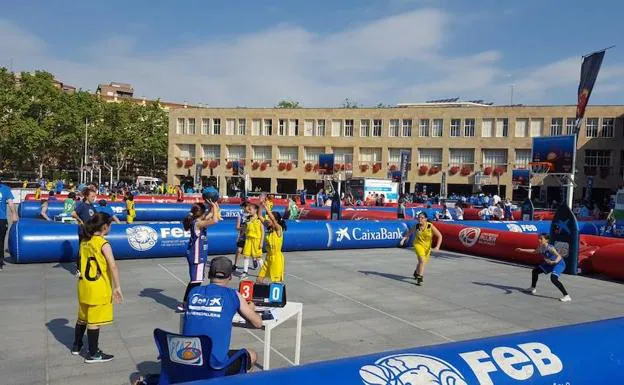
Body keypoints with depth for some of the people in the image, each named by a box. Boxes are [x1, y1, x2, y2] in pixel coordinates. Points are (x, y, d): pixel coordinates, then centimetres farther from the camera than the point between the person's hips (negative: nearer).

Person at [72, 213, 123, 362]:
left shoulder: (84, 241, 6)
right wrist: (117, 287, -21)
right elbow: (113, 267, -23)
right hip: (97, 288, -8)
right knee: (94, 321, 2)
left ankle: (76, 346, 38)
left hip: (83, 285, 8)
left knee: (83, 317, 23)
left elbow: (82, 261, 12)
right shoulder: (103, 244, -17)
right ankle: (93, 354, 11)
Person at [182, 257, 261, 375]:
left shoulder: (193, 292, 6)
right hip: (214, 365, -4)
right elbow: (257, 323, 7)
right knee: (252, 355, 23)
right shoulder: (234, 295, -3)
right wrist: (251, 309, 29)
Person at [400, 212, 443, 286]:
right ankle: (420, 278, -13)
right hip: (418, 244, -2)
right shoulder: (416, 226, -14)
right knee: (422, 260, -23)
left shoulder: (430, 226, -19)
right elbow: (408, 233, 4)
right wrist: (403, 239, -10)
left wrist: (437, 246, -23)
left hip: (427, 247, 2)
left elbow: (439, 236, -14)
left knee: (422, 262, 19)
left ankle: (416, 272, 51)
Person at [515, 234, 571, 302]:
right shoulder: (540, 247, -6)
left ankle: (566, 296, -26)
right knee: (535, 271, 16)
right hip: (549, 263, 9)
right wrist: (522, 250, 17)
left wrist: (554, 262, -62)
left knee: (553, 279, -31)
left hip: (559, 264, -9)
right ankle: (532, 288, 37)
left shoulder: (550, 248, -31)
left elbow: (559, 256, -41)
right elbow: (534, 251, 17)